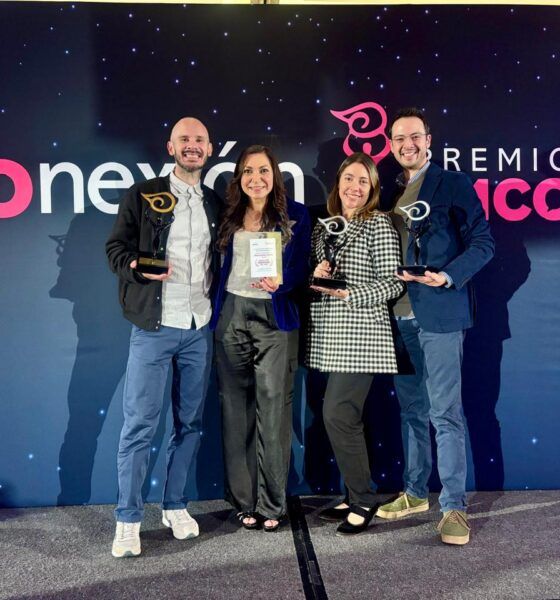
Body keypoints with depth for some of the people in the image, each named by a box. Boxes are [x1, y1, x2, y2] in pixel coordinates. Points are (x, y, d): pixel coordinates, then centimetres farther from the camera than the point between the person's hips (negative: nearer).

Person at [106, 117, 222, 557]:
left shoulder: (216, 204, 14)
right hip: (154, 326, -4)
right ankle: (128, 520, 9)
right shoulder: (143, 196, 3)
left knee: (190, 422, 10)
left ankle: (176, 507, 25)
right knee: (140, 423, -3)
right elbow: (116, 247, 0)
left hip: (200, 328, 4)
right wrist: (138, 268, -20)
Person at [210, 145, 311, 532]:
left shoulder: (295, 214, 5)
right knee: (237, 407, 4)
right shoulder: (230, 214, 12)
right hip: (232, 313, 3)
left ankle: (272, 504, 7)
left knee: (273, 407, -4)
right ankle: (244, 500, 15)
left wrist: (279, 284, -18)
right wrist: (215, 308, 2)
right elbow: (221, 265, 12)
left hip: (274, 315, -3)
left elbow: (301, 267, 1)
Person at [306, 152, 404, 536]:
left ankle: (363, 501, 5)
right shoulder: (324, 226, 15)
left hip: (360, 336, -6)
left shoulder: (379, 224, -3)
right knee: (345, 417, 11)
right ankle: (355, 497, 23)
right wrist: (315, 276, -5)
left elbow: (393, 283, -9)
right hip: (329, 337, 6)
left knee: (337, 415, -11)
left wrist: (348, 293, -19)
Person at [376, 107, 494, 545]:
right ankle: (415, 493, 26)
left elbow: (483, 243, -6)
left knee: (445, 412, -5)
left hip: (438, 315, -6)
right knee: (412, 409, 14)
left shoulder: (454, 184, 0)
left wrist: (448, 276, -20)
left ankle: (455, 506, 4)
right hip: (399, 316, 6)